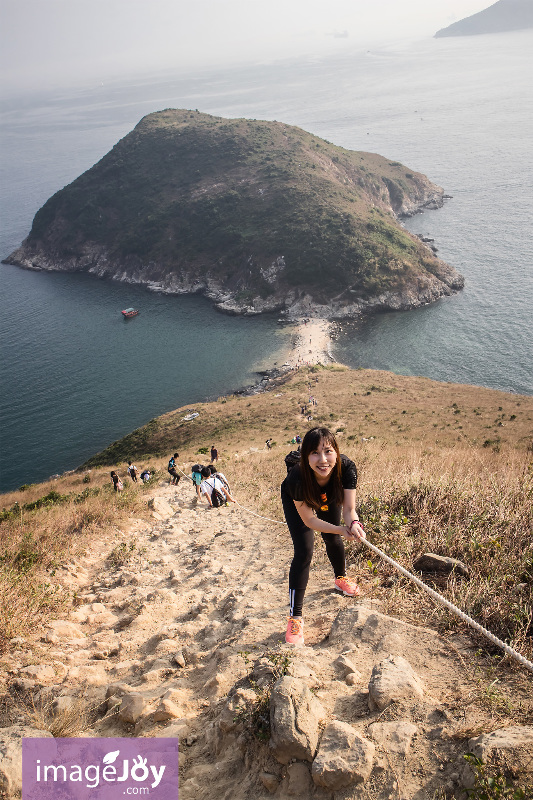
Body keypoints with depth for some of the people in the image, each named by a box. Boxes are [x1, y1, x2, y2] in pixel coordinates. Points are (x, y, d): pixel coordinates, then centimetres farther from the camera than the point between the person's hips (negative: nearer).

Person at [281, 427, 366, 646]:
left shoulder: (347, 468, -38)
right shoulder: (298, 477, -44)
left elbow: (349, 508, -31)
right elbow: (309, 520, -32)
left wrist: (354, 524, -53)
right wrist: (341, 529, -43)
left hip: (328, 499, 3)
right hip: (295, 501, -3)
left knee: (333, 541, 17)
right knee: (304, 552, -14)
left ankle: (340, 579, 51)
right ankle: (295, 616, -5)